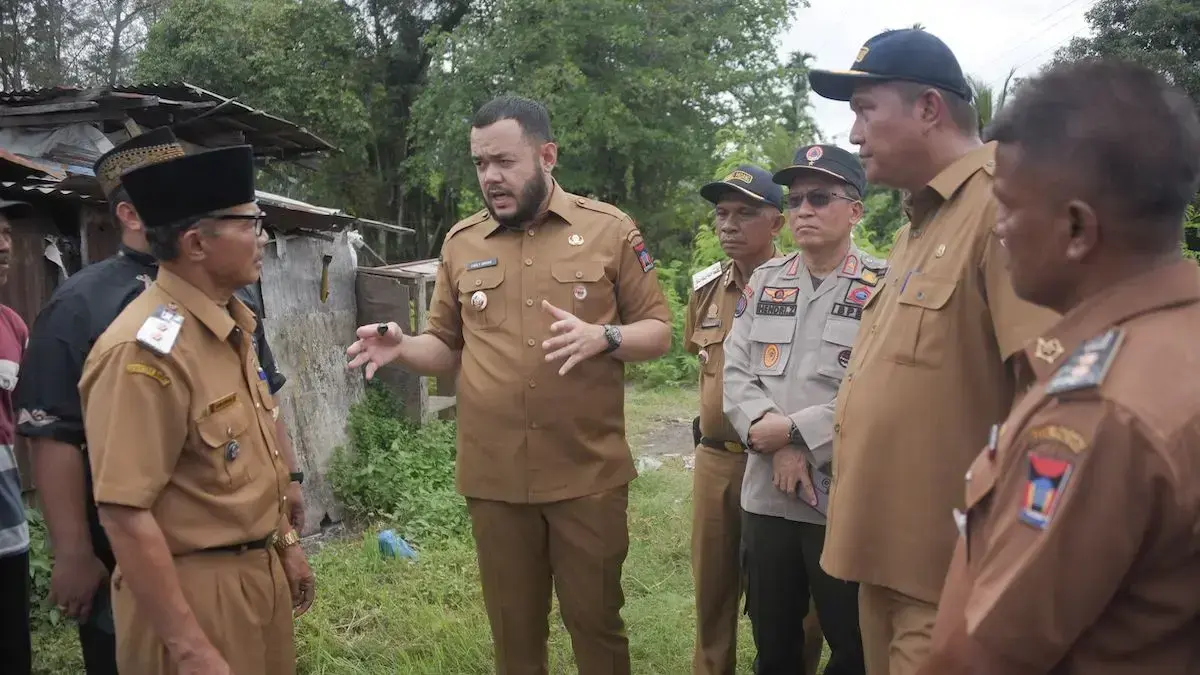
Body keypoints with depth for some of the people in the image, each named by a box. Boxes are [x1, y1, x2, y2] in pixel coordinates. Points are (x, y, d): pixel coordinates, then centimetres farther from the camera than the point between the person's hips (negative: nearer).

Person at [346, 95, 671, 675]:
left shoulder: (609, 229, -1)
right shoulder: (461, 242, 7)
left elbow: (658, 332, 2)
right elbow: (447, 346, 14)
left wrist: (602, 337, -18)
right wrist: (402, 347, -7)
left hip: (589, 474, -2)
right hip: (494, 477, 3)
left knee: (595, 620, 11)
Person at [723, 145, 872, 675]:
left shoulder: (883, 287, -5)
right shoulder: (764, 280, 10)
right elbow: (736, 373, 3)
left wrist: (794, 428, -15)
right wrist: (775, 444, -12)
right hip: (766, 494, 4)